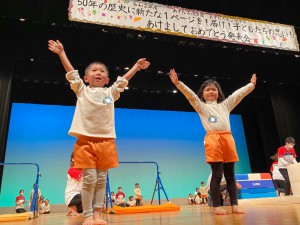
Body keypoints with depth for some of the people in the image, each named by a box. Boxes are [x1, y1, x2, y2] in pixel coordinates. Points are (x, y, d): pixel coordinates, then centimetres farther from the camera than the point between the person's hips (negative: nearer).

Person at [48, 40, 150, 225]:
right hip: (85, 140, -2)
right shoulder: (82, 91, 9)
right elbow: (71, 72, 6)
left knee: (101, 179, 7)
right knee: (89, 179, -2)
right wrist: (62, 53, 5)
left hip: (106, 141, 2)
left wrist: (137, 66, 17)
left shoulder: (111, 92, 14)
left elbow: (124, 79, 17)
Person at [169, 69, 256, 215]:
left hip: (228, 139, 4)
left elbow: (238, 94, 25)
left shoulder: (225, 105, 23)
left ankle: (234, 205, 11)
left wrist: (251, 85, 25)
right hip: (213, 140, -4)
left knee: (230, 175, 6)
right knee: (217, 174, -6)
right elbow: (190, 95, -2)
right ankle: (216, 206, 1)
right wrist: (178, 83, -13)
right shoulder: (201, 106, 11)